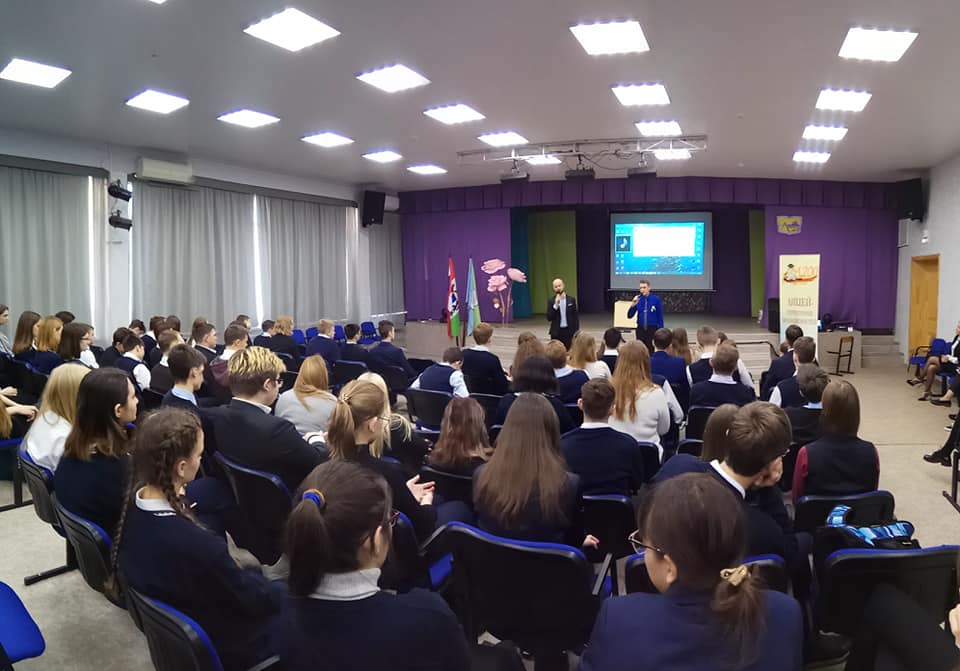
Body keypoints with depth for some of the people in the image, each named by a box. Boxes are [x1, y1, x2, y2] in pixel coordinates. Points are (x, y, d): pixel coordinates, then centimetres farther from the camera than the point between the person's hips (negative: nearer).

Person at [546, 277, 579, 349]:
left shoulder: (571, 300, 3)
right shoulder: (551, 301, 2)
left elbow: (576, 317, 4)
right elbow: (549, 318, -7)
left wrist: (576, 332, -3)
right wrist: (555, 305, -17)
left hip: (569, 331, 0)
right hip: (556, 333, 0)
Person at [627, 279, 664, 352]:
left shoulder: (656, 299, -6)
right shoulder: (638, 299, 2)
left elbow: (660, 317, -3)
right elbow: (629, 316, 2)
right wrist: (633, 305, -14)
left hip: (652, 329, -3)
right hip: (640, 329, 3)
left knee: (651, 351, -3)